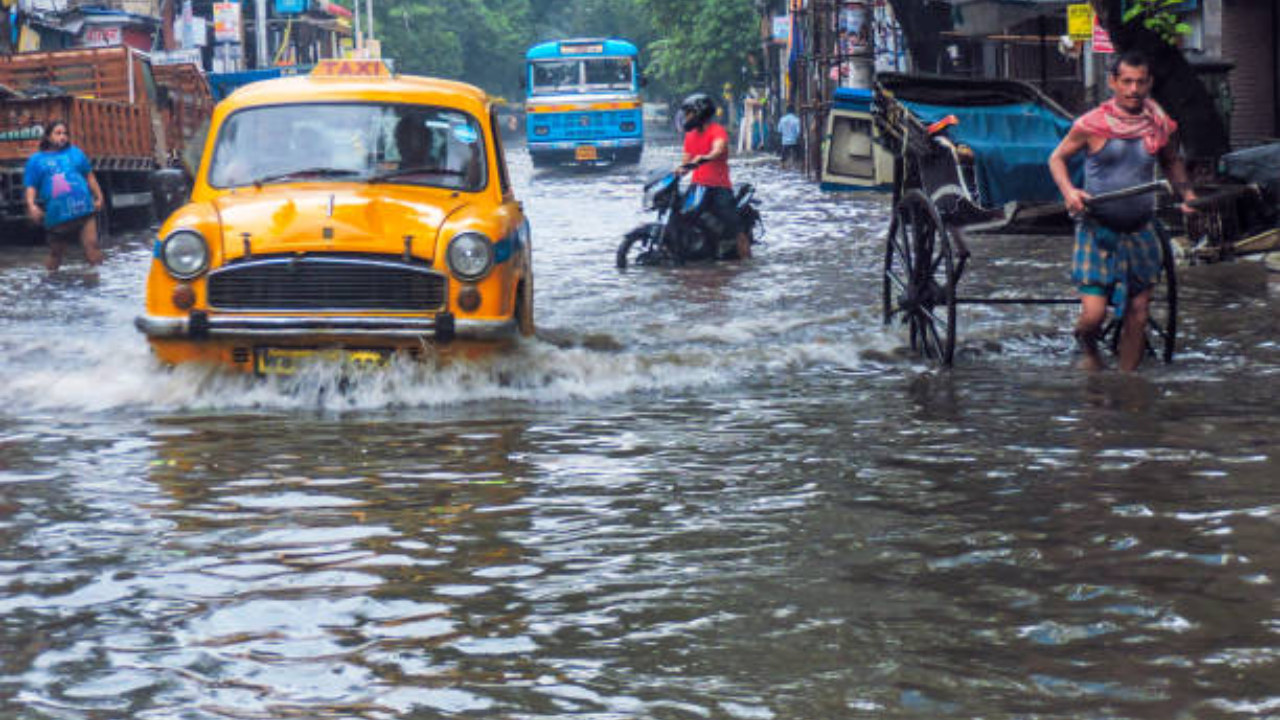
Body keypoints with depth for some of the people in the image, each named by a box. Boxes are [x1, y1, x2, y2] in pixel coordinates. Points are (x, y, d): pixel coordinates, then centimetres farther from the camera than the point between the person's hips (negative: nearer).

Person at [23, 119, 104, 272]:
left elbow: (89, 176, 21)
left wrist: (98, 197, 18)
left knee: (92, 245, -12)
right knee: (56, 253, 8)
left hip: (83, 209, 1)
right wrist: (31, 205, -11)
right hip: (57, 215, -1)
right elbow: (31, 186, 5)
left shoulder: (75, 153, 16)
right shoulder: (37, 160, 10)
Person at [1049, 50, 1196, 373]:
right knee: (1093, 315, -11)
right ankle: (1088, 349, 24)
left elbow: (1172, 162, 21)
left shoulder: (1161, 125, 2)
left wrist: (1186, 193, 4)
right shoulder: (1091, 124, -9)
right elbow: (1057, 158, 3)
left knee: (1137, 316, 5)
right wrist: (1069, 192, -15)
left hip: (1140, 232, 4)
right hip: (1097, 232, -4)